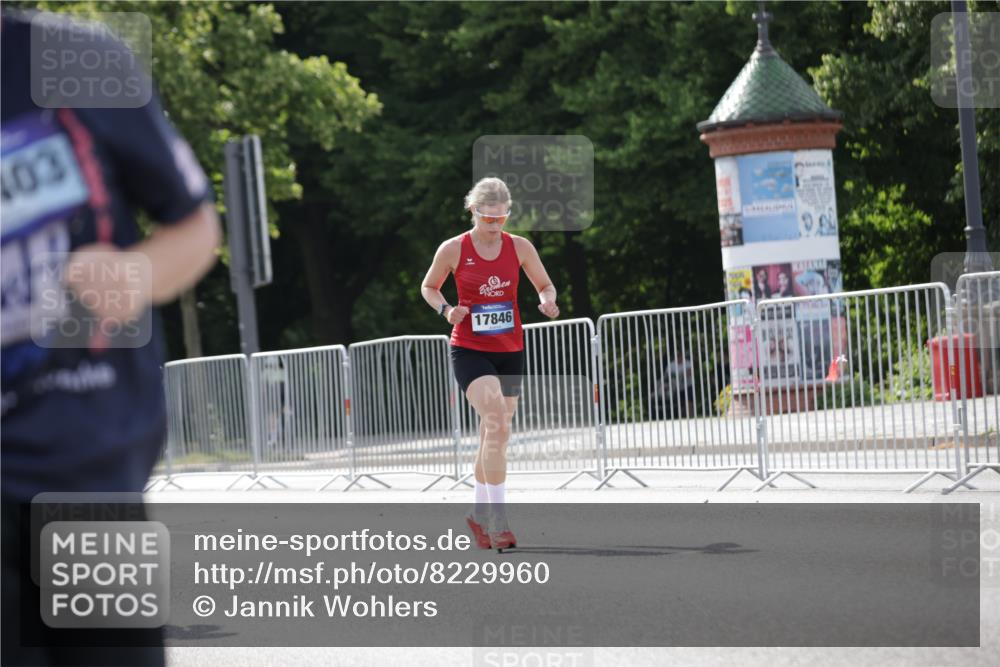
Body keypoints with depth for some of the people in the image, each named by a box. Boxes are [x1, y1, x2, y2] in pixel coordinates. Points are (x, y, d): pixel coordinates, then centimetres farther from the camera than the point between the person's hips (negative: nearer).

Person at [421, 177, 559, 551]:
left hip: (510, 352, 4)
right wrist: (446, 309, -11)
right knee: (497, 425, -24)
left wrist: (547, 301, -12)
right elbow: (429, 287, 9)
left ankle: (480, 513, 30)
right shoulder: (454, 249, -5)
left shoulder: (520, 247, 1)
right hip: (469, 350, -4)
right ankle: (498, 518, -25)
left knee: (494, 435, 11)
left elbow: (545, 286, 11)